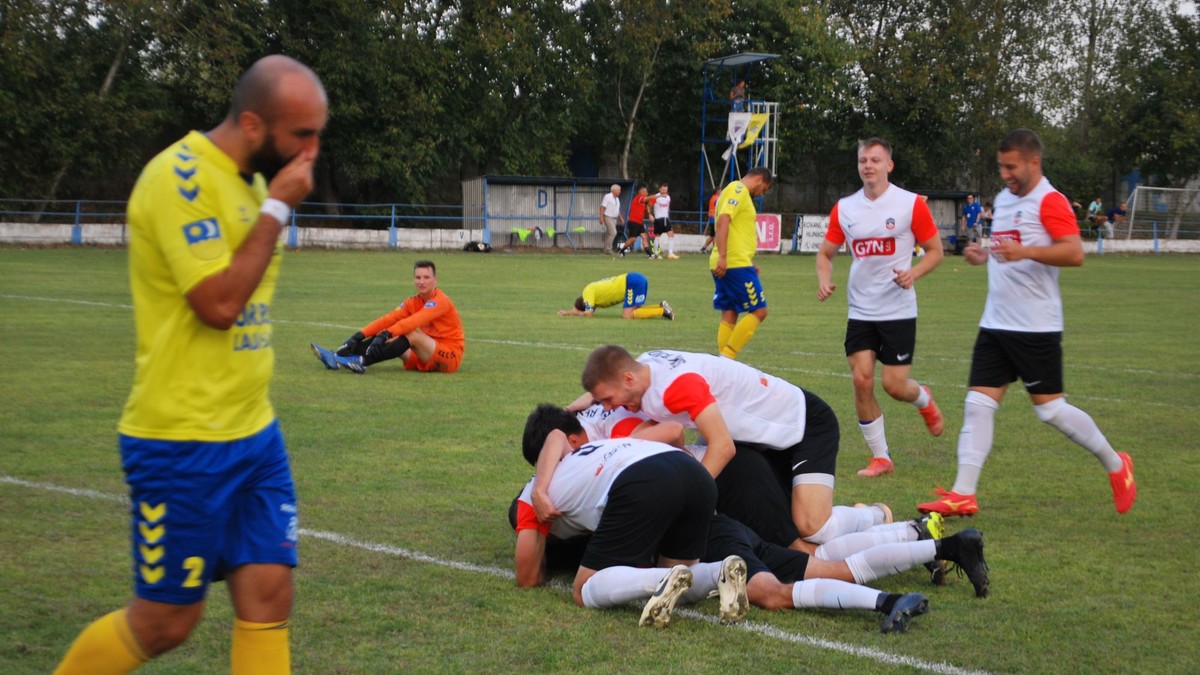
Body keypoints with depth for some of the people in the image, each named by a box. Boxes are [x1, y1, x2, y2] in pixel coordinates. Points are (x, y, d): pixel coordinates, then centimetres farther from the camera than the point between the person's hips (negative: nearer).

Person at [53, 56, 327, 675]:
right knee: (164, 622, 3)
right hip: (183, 442, -8)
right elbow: (218, 303, -24)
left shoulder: (251, 180, 10)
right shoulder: (180, 177, -16)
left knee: (268, 597, 3)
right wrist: (278, 207, -17)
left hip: (255, 436, 8)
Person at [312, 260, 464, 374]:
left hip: (450, 356, -7)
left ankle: (361, 361, -37)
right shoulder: (414, 302, 7)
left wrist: (386, 335, -42)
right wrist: (359, 336, -17)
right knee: (388, 339, -5)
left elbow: (413, 322, -31)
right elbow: (389, 319, -5)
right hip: (427, 359, 7)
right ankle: (338, 357, -19)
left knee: (413, 334, -30)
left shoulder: (440, 301, -16)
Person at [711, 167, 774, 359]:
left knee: (729, 315, 9)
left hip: (725, 265, 10)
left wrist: (750, 263, 27)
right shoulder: (738, 190, -8)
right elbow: (723, 221, -21)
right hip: (736, 263, -10)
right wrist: (722, 256, -28)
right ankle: (726, 356, -11)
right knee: (758, 311, -6)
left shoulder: (740, 192, 22)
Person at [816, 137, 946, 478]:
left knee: (895, 385, -6)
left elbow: (935, 250, 0)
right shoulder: (844, 208, 4)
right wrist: (824, 280, -8)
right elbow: (825, 253, 12)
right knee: (862, 380, -6)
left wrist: (914, 273, -19)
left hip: (898, 310, -3)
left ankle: (924, 400, 33)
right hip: (860, 310, 3)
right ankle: (880, 457, 8)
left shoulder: (911, 204, -6)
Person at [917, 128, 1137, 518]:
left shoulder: (1049, 201, -12)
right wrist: (985, 256, 11)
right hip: (996, 323, 8)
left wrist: (1025, 252, -34)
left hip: (1036, 328, -8)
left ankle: (1116, 466, 20)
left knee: (1050, 408, 0)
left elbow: (1075, 253, -23)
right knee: (978, 404, -1)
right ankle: (963, 495, -1)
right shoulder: (1003, 199, 15)